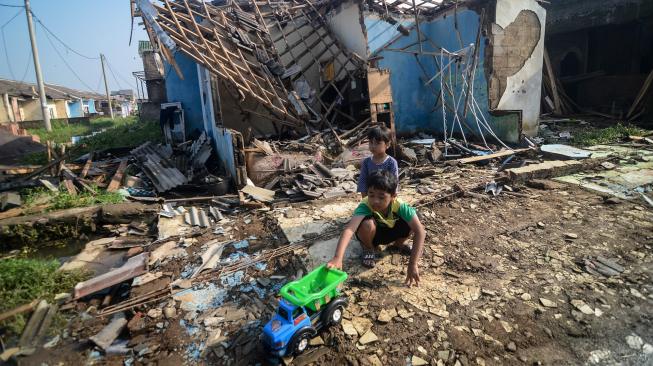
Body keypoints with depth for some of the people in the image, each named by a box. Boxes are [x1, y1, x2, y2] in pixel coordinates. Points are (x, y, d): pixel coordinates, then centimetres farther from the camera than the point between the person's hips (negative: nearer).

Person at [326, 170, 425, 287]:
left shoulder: (399, 206, -33)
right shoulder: (365, 206, -38)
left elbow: (420, 231, -37)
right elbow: (349, 229, -54)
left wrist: (413, 264, -43)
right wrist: (337, 258, -70)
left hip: (390, 232, 2)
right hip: (372, 234, -2)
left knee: (411, 223, -27)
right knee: (368, 224, -37)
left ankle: (398, 244, 8)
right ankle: (368, 249, -2)